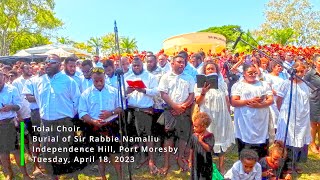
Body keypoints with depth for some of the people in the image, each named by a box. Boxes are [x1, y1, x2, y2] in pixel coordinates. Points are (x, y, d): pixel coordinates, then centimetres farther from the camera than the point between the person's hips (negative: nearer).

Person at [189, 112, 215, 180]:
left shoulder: (210, 136, -15)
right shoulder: (194, 136, -6)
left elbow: (208, 148, -22)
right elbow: (192, 149, 4)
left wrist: (201, 141, -30)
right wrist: (190, 160, 8)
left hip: (206, 162, -3)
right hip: (196, 162, 3)